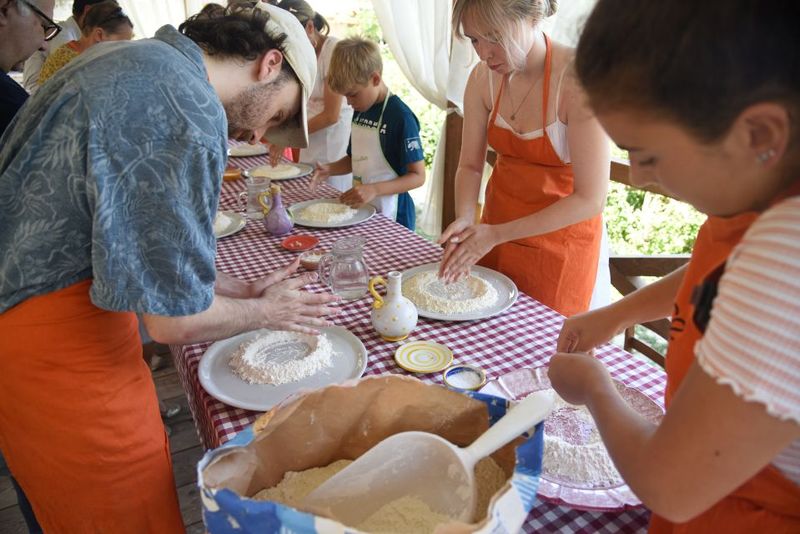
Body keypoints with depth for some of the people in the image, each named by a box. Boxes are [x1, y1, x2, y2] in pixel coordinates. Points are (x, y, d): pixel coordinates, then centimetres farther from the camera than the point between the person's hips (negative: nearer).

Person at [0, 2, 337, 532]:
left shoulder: (133, 58, 6)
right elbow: (175, 319, -21)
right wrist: (265, 312, -2)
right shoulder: (191, 115, -24)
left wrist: (241, 288, 13)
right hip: (56, 346, -9)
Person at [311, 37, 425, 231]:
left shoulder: (400, 116, -17)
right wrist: (330, 169, -2)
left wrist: (374, 190, -28)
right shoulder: (360, 111, 7)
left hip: (391, 216, -7)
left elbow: (418, 176, -17)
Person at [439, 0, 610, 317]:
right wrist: (464, 222, -22)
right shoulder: (483, 77, -9)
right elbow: (470, 165, -2)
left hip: (561, 234, -4)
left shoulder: (579, 80, -25)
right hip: (498, 224, 5)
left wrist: (497, 234, -24)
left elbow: (591, 199, -24)